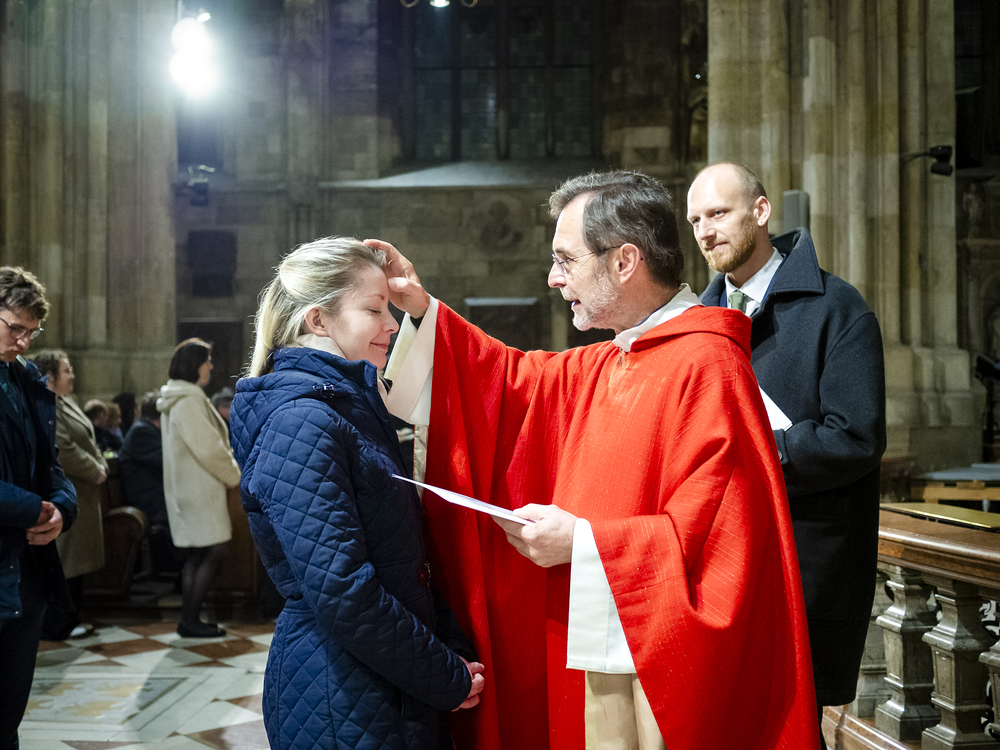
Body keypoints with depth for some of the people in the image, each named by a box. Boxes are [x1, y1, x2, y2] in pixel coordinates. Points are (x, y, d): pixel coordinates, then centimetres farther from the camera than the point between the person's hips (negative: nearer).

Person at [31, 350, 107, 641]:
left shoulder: (65, 402, 17)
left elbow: (87, 442, 21)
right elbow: (63, 450, -24)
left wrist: (100, 465, 5)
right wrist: (94, 472, -14)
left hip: (81, 494, 11)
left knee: (76, 559, 16)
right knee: (62, 562, -4)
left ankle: (70, 617, 25)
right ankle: (57, 625, 4)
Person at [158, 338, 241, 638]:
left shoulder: (178, 400, 16)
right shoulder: (189, 402, -18)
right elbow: (208, 449, -21)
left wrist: (228, 471, 15)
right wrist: (234, 474, -7)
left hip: (187, 487, 11)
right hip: (199, 488, -11)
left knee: (195, 555, 12)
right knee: (215, 551, -7)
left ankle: (188, 620, 16)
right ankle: (191, 621, -4)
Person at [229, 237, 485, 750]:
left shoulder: (350, 405, 10)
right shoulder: (302, 422, -19)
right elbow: (339, 589, -25)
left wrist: (453, 644, 4)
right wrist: (449, 679, -17)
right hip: (339, 705, -9)